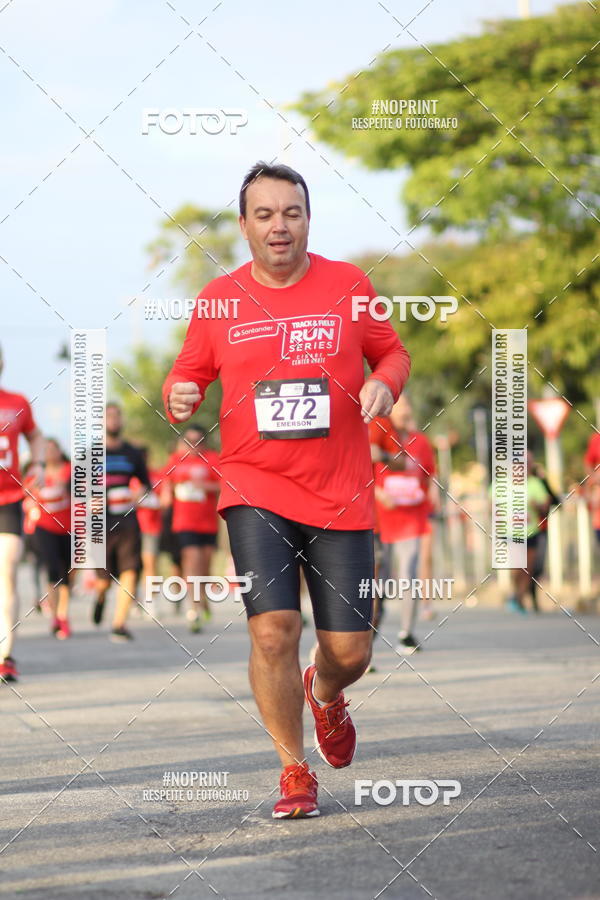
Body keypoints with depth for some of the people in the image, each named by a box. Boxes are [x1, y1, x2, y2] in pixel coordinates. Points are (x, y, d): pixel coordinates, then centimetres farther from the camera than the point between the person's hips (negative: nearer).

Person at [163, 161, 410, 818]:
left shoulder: (349, 285, 1)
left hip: (340, 496, 1)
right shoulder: (219, 299, 2)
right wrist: (179, 396, -9)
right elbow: (190, 371, 14)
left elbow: (392, 352, 13)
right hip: (255, 490, -1)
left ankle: (325, 694, 40)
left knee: (350, 650, 1)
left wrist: (385, 383, -9)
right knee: (272, 630, -16)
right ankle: (294, 771, 3)